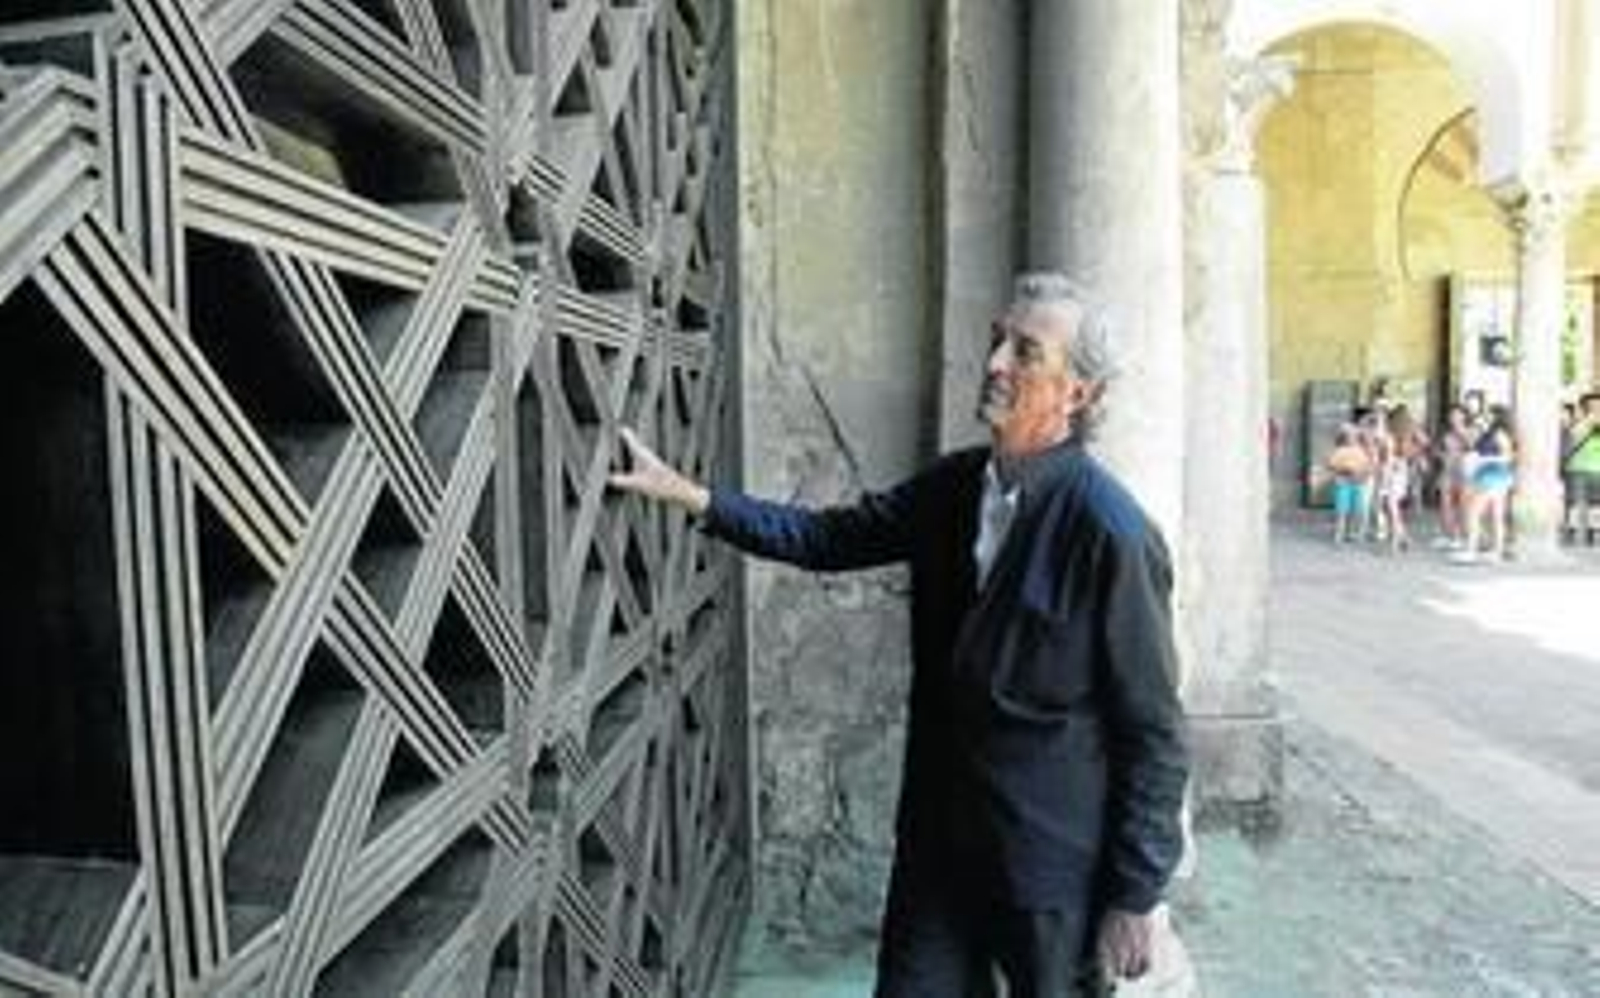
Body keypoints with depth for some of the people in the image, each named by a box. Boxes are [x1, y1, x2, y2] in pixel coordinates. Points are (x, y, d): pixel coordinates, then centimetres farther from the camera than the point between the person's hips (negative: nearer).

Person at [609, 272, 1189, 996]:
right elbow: (826, 538, 3)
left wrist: (1135, 898, -10)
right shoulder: (954, 486, -2)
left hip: (1054, 870, -5)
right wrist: (686, 493, -4)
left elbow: (1155, 733, -15)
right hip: (938, 841, 5)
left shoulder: (1112, 532, -20)